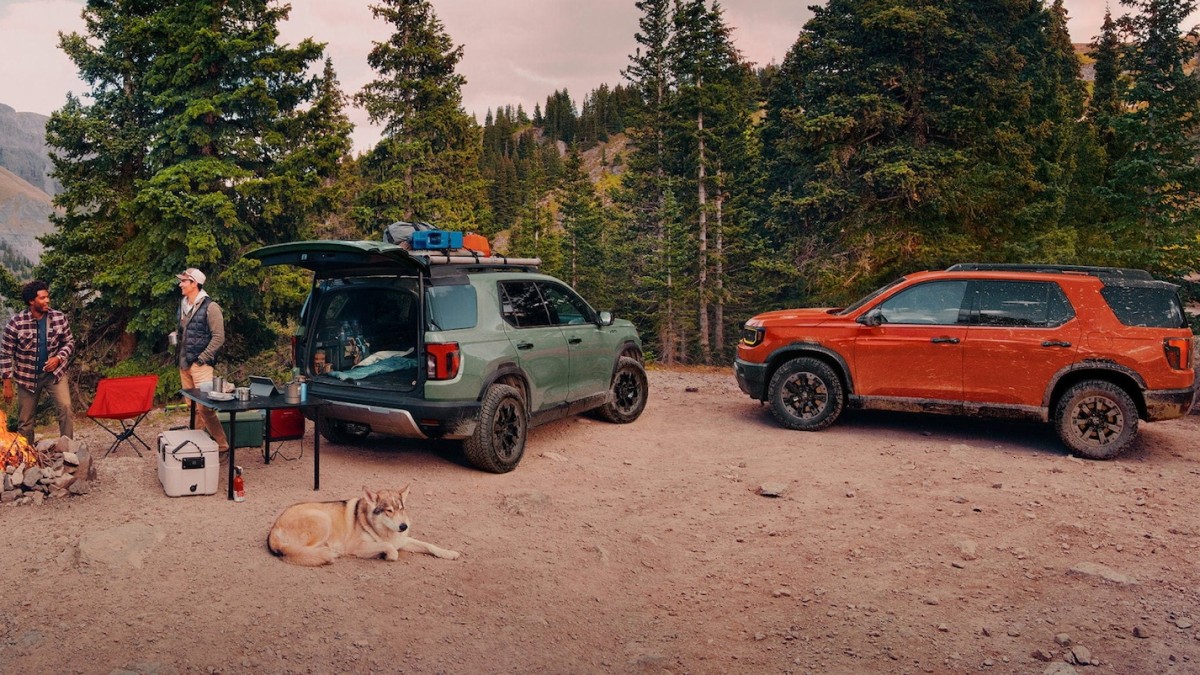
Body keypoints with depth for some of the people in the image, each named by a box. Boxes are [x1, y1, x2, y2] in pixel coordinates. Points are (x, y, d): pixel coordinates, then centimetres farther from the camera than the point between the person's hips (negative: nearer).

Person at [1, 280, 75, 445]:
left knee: (65, 407, -19)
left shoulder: (59, 318, -7)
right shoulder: (16, 323, -13)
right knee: (25, 420, 8)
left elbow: (69, 342, 6)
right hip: (27, 376, -1)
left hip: (54, 372, 1)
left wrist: (58, 358, -14)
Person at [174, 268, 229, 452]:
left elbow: (219, 337, -12)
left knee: (205, 407, -12)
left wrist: (202, 358, -15)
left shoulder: (210, 307, -10)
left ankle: (221, 445, -5)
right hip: (184, 364, 8)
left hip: (200, 365, -8)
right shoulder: (183, 306, 13)